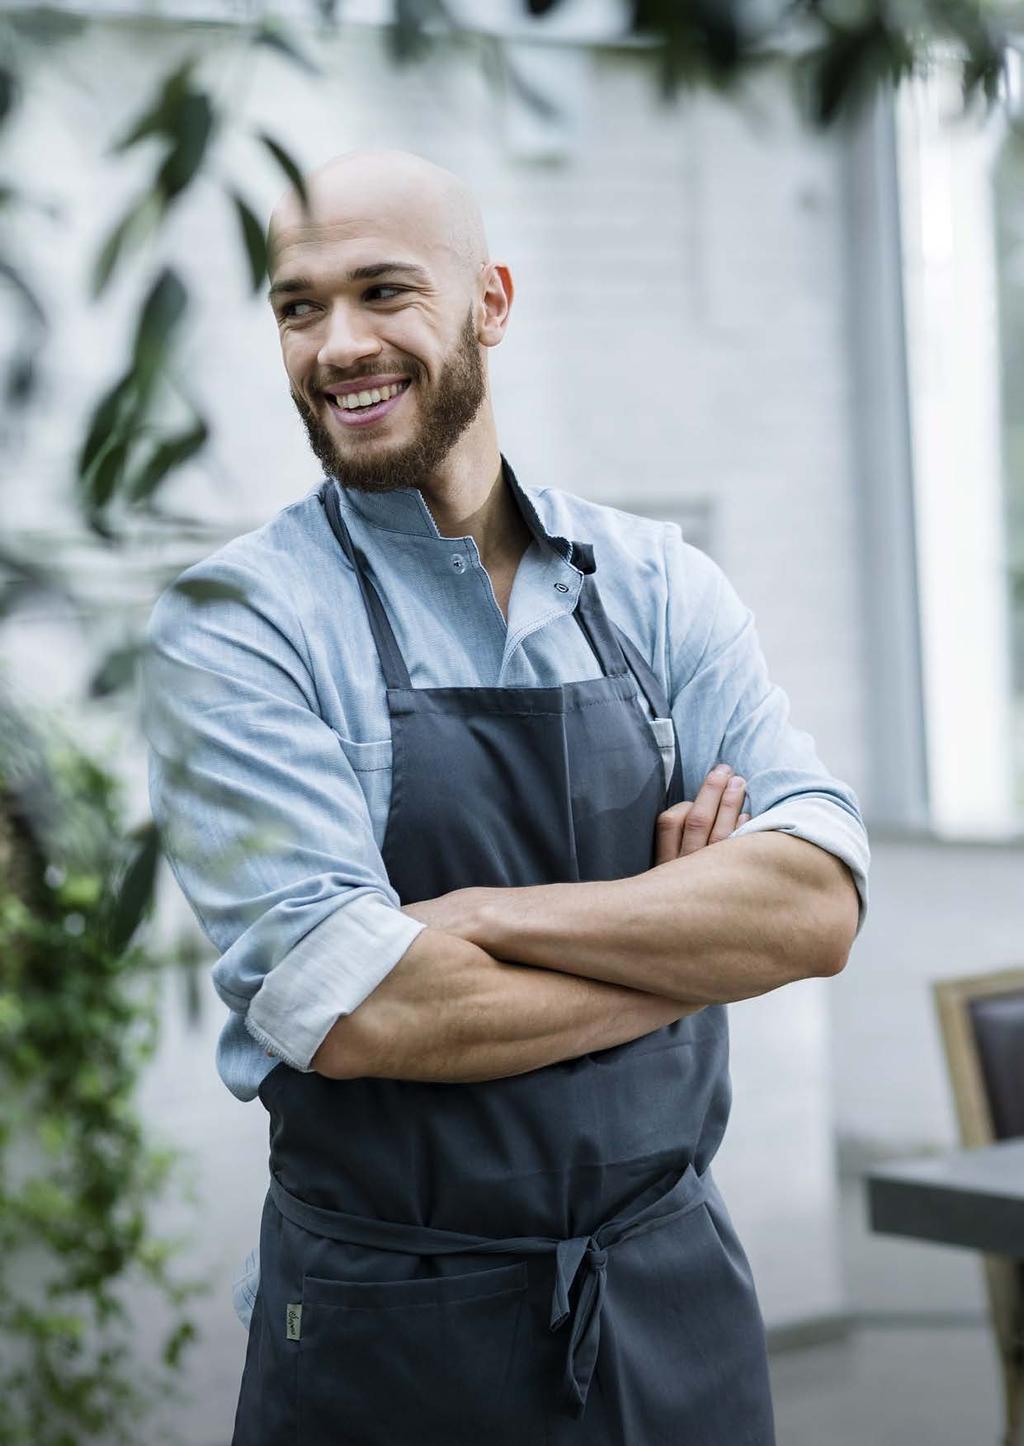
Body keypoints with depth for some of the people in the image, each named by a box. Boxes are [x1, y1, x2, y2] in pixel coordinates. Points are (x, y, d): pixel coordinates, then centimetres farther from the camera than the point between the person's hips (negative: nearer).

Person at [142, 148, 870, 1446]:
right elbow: (359, 1017, -20)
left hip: (679, 1293, 4)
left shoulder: (657, 585, 2)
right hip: (387, 1338, -3)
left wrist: (487, 914, -19)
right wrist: (689, 943, -11)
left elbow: (821, 904, -10)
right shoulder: (231, 622, -10)